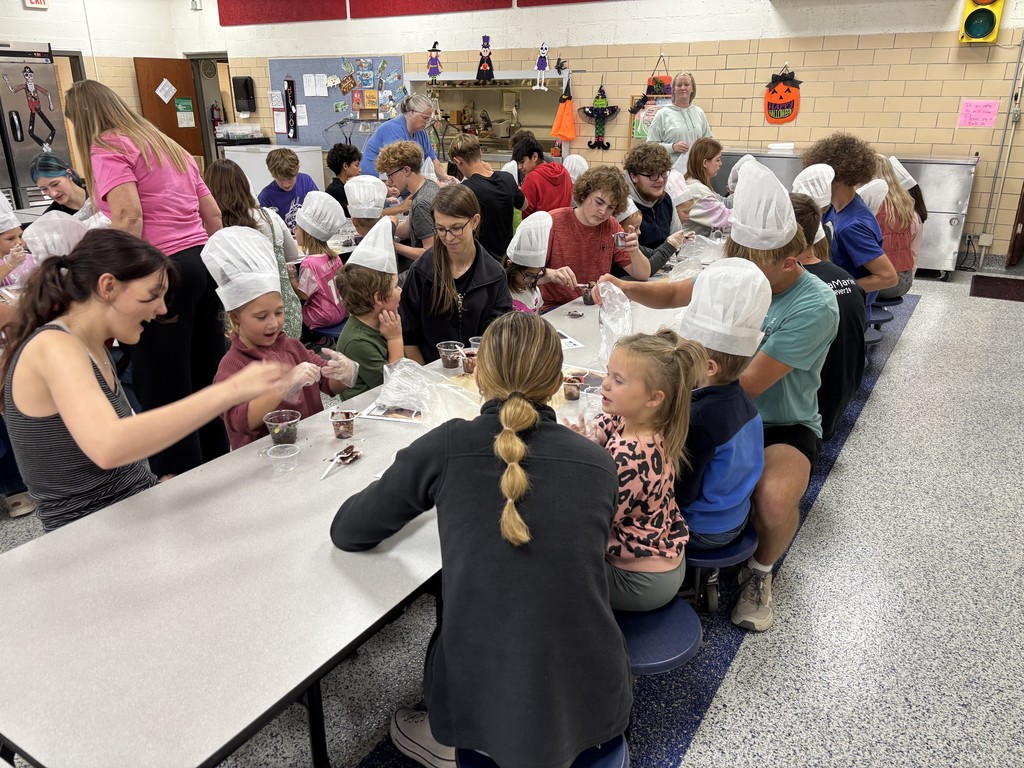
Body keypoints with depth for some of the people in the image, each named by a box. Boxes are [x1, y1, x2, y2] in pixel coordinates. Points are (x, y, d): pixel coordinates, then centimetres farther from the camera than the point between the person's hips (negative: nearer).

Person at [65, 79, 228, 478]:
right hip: (202, 262, 8)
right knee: (205, 382, 13)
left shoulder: (107, 148, -2)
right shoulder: (167, 144, 22)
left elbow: (129, 216, -18)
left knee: (163, 391, -1)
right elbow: (212, 213, 21)